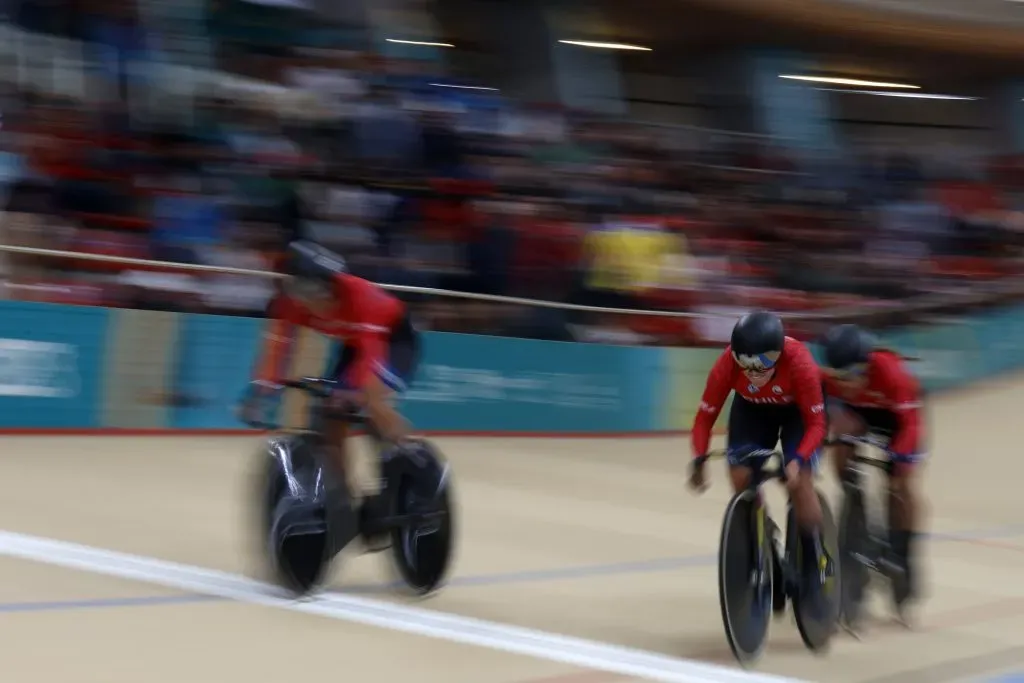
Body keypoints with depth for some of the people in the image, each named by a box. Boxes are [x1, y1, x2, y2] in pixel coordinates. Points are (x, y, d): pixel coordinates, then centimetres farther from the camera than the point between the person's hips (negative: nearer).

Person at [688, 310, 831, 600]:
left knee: (799, 481, -19)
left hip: (797, 410, -2)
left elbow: (816, 423, -31)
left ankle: (817, 561, -1)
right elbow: (705, 416, -24)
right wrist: (699, 459, -38)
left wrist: (798, 459, -46)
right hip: (751, 409, 3)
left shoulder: (799, 362, -39)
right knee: (741, 479, -12)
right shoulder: (727, 364, -34)